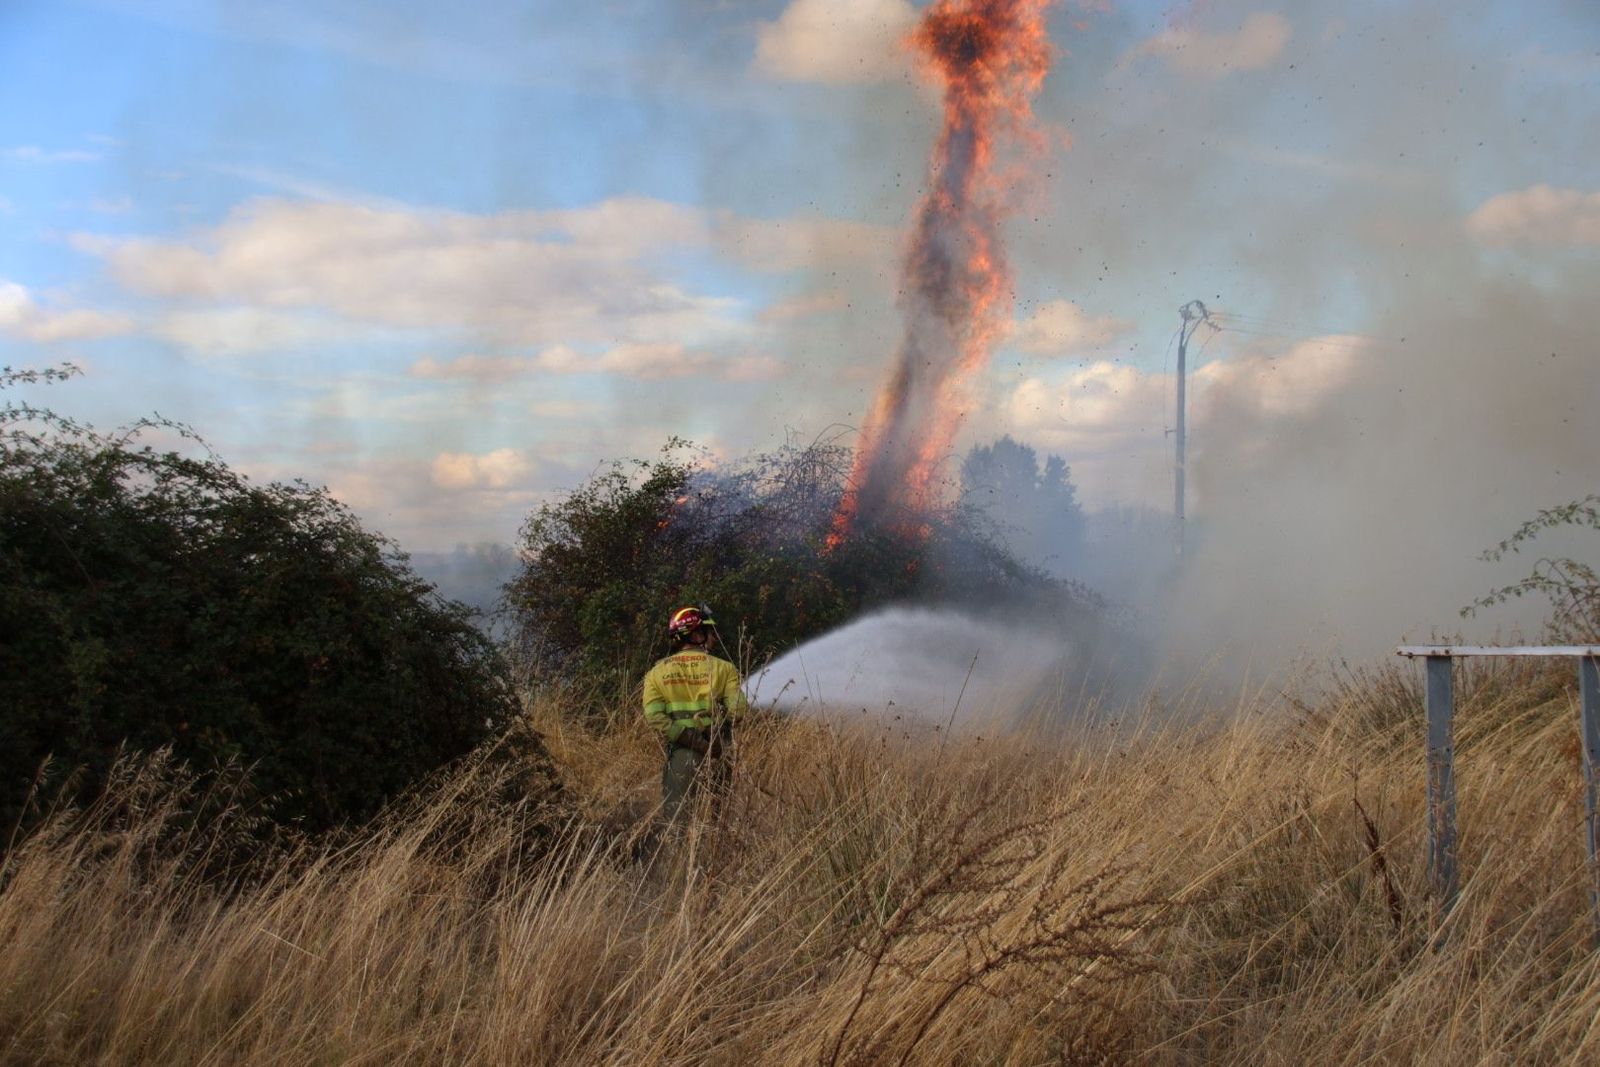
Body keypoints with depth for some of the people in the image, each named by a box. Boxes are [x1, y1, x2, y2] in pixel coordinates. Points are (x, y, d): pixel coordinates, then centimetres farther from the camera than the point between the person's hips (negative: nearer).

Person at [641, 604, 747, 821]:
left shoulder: (658, 672, 5)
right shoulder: (723, 668, -1)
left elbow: (654, 716, -7)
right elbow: (737, 710, -11)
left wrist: (684, 736, -8)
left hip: (679, 752, 1)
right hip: (718, 752, -1)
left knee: (675, 814, 4)